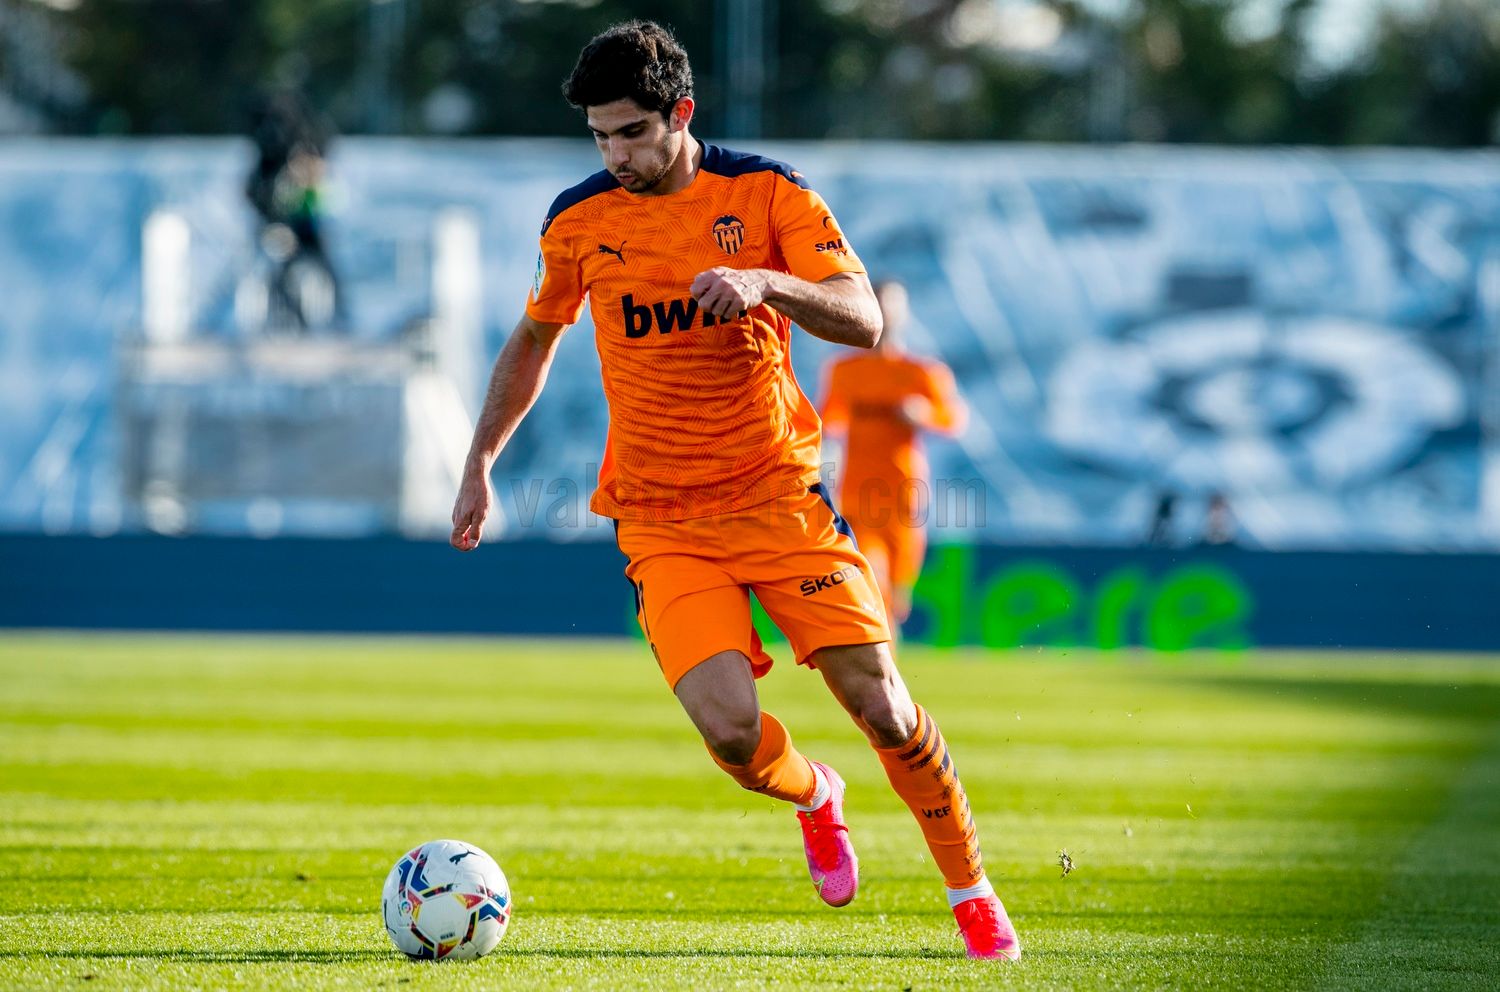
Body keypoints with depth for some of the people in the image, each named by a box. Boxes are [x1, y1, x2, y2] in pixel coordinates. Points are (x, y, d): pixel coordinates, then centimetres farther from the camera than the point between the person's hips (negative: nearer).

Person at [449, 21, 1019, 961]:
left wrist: (765, 282, -31)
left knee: (880, 704, -9)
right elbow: (536, 337, 20)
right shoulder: (578, 221, 2)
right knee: (730, 731, -19)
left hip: (780, 493, -1)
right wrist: (481, 464, 17)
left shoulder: (765, 192, -5)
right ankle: (815, 796, 18)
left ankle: (974, 893, 14)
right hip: (662, 522, 1)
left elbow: (863, 320, -13)